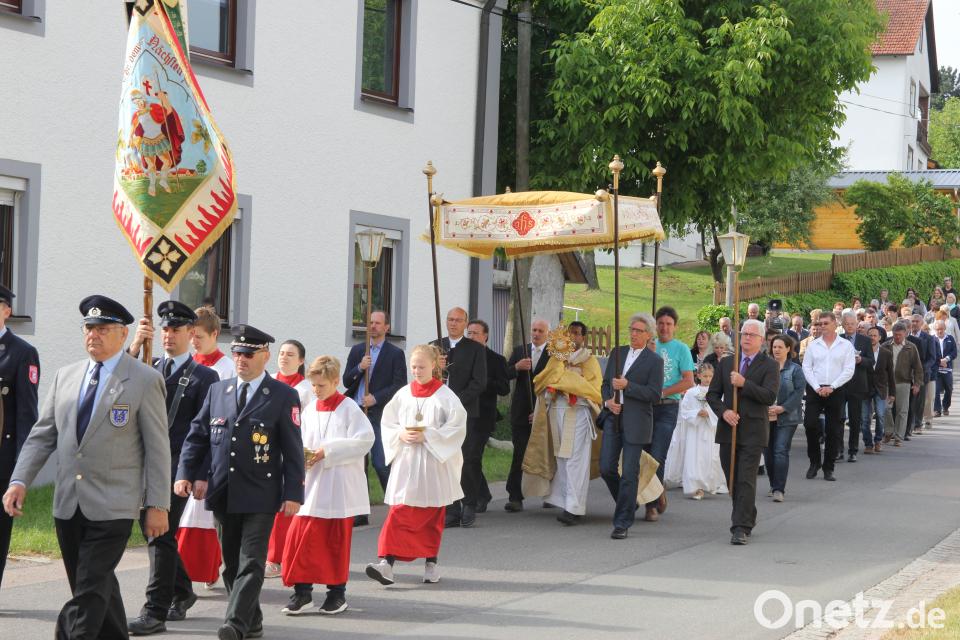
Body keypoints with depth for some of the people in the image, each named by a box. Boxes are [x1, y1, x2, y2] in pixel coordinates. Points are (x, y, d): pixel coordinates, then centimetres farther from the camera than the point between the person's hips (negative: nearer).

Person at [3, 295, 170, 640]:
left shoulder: (145, 381, -3)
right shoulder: (66, 376, 12)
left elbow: (158, 447, -4)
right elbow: (42, 434, 12)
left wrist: (158, 505, -7)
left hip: (112, 506, -5)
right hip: (68, 505, 5)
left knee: (90, 591, -9)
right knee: (98, 586, 13)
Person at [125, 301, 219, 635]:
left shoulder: (204, 376, 0)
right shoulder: (149, 367, 15)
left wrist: (201, 475, -10)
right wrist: (134, 347, -17)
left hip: (177, 467, -6)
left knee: (161, 535, -10)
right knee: (151, 530, 14)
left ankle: (155, 613, -8)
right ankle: (182, 592, 33)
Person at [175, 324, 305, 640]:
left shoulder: (283, 396, -2)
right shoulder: (217, 391, 11)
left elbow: (293, 450, -3)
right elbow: (197, 436, 12)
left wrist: (293, 493, -8)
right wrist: (184, 473, 1)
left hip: (260, 496, -5)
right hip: (222, 494, 5)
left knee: (251, 562, -9)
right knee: (232, 563, 10)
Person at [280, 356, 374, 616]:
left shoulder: (349, 409, -7)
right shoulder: (309, 410, 8)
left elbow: (363, 441, -14)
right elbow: (300, 442, 16)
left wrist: (326, 452, -16)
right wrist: (302, 454, -7)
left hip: (340, 489, -4)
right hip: (311, 485, 4)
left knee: (337, 540, 5)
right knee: (301, 534, -5)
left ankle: (337, 592, 17)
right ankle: (302, 592, 3)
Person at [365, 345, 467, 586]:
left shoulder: (445, 396, -3)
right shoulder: (403, 394, 6)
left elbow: (457, 428, -8)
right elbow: (387, 423, 10)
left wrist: (427, 436, -16)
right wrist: (401, 435, -10)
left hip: (433, 464, -2)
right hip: (405, 463, 2)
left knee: (432, 516, 8)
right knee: (399, 512, -7)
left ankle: (431, 563, 20)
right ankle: (387, 562, -15)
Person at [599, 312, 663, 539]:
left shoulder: (654, 361, -3)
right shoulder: (617, 353, 14)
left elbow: (655, 395, -9)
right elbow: (605, 383, 19)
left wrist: (627, 386, -15)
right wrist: (607, 401, -1)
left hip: (636, 422, -5)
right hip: (613, 417, 5)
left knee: (629, 473, -4)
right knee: (606, 468, 1)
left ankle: (622, 523, 2)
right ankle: (628, 503, 27)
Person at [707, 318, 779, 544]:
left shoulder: (769, 365, -1)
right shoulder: (726, 363, 13)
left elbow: (770, 396, -13)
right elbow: (712, 394, 11)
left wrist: (744, 384, -18)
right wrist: (723, 411, -7)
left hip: (753, 432, -5)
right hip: (728, 429, 5)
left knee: (746, 481, -10)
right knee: (732, 480, 11)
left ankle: (741, 528, -10)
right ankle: (747, 518, 28)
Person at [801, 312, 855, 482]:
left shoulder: (846, 346, 4)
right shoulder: (813, 345, 9)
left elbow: (849, 370, -2)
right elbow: (807, 368, 5)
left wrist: (831, 387, -11)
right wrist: (817, 388, -8)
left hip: (835, 391, -1)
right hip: (814, 390, 1)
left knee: (834, 430, 1)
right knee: (810, 424, -11)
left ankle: (828, 468, 9)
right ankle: (814, 461, 6)